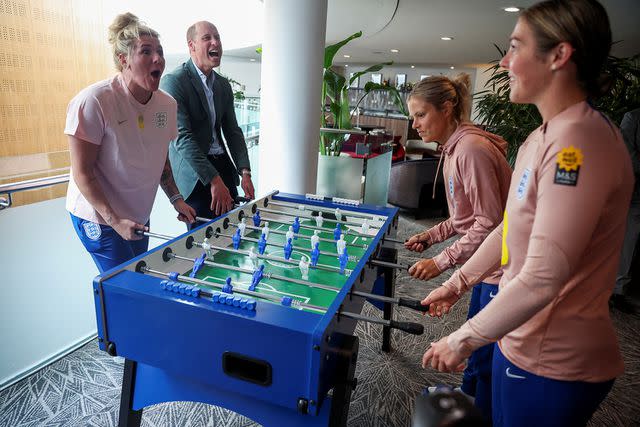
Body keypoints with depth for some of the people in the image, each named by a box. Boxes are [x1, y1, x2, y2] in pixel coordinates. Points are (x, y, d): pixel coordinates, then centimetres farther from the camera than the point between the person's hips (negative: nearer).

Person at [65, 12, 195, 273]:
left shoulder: (166, 104, -3)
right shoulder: (94, 101, -21)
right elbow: (82, 172, -17)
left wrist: (176, 200, 0)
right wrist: (114, 221, -21)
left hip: (138, 216, 6)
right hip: (98, 217, -6)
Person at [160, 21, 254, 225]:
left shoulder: (224, 85, 13)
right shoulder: (173, 81, -10)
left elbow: (233, 131, 12)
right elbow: (182, 137, -17)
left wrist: (245, 172, -2)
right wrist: (214, 180, -22)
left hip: (223, 167, 7)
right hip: (194, 175, -6)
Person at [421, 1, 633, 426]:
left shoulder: (579, 140, -24)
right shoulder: (544, 137, 6)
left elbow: (543, 277, -29)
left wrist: (464, 340, -18)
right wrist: (458, 283, 16)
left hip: (553, 365, -8)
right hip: (522, 342, 8)